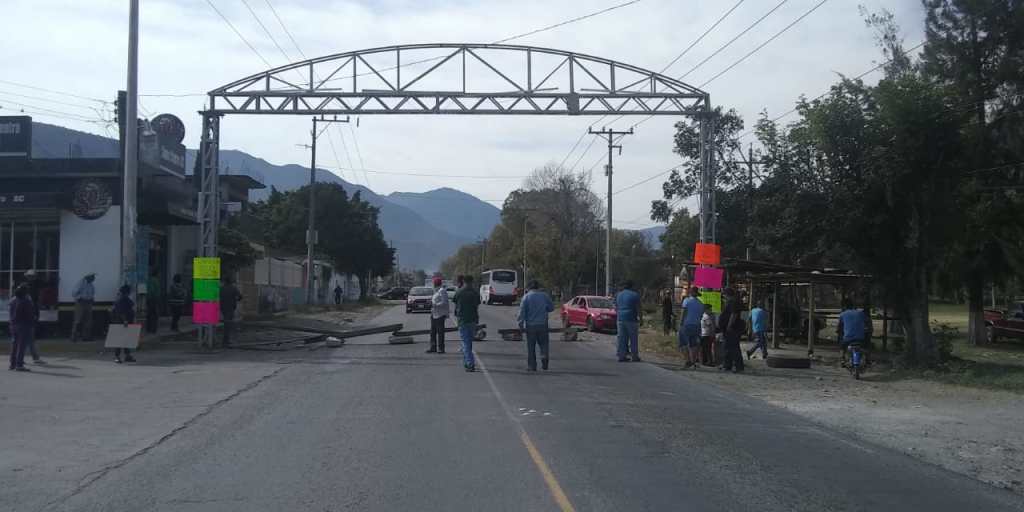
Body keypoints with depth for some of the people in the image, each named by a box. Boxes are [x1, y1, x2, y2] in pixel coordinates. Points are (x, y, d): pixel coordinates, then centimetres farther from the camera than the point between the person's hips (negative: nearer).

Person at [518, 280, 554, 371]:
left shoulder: (526, 297, -4)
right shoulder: (544, 296, 3)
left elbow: (522, 311, -10)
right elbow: (551, 307, 12)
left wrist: (521, 324, -7)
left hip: (530, 326, -1)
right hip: (543, 325, 1)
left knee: (531, 346, 6)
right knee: (544, 343, 13)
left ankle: (532, 366, 7)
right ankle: (545, 356, -14)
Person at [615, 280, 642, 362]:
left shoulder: (618, 295, 11)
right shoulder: (635, 295, -5)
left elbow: (616, 308, 14)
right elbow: (638, 308, -6)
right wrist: (639, 317, 3)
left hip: (620, 319, 5)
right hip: (631, 319, -5)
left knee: (622, 338, 6)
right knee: (633, 338, 2)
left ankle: (621, 356, 4)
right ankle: (635, 356, 4)